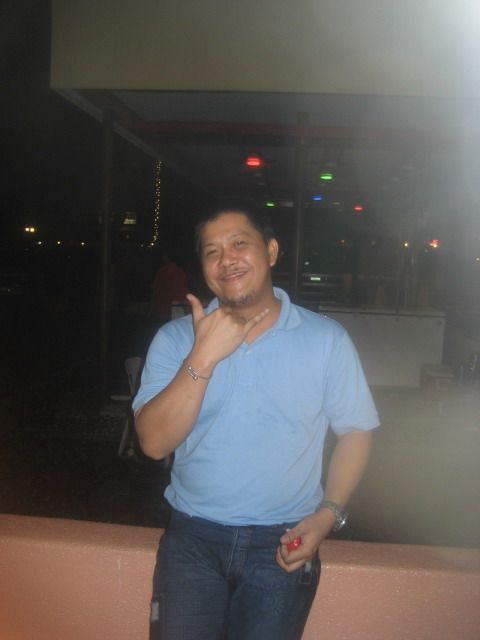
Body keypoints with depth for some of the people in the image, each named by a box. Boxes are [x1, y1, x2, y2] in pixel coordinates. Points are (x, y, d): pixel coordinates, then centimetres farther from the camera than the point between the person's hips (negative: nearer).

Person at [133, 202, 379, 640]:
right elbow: (154, 443, -11)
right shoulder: (175, 339, -3)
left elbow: (355, 432, 1)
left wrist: (328, 514, -11)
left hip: (281, 544, -1)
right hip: (192, 538, 1)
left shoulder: (326, 340, -5)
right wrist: (204, 357, -20)